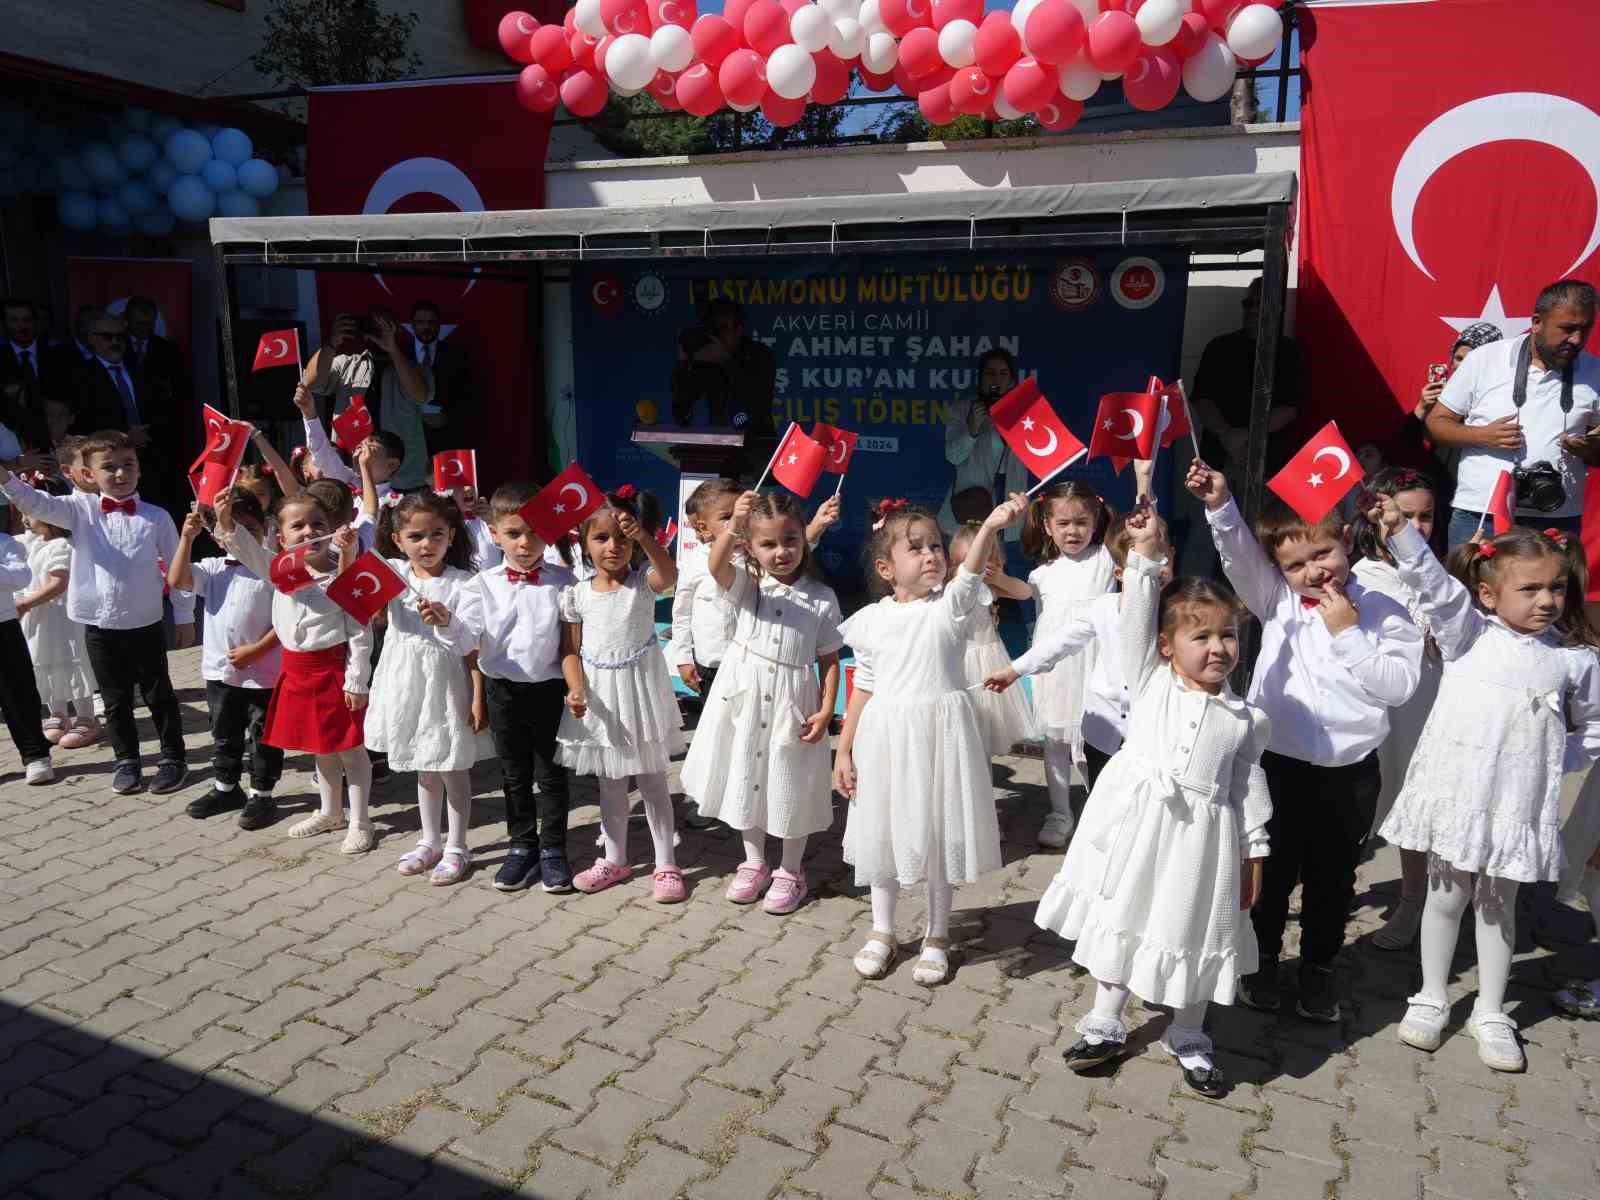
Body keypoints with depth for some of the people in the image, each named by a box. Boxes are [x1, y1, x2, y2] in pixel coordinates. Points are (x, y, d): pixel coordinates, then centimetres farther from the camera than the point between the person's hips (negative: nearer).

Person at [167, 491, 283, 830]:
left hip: (262, 673, -5)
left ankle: (262, 794, 18)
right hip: (220, 670, 5)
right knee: (224, 735, 20)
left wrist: (255, 650, -19)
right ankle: (225, 787, 35)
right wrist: (187, 538, -14)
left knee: (263, 736, 7)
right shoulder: (214, 568, 4)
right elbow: (177, 580, -10)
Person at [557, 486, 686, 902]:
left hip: (640, 690, -2)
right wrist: (576, 689, -18)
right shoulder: (577, 594, -2)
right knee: (610, 785, 16)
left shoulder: (642, 583, -9)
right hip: (600, 698, 3)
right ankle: (614, 859, 32)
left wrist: (643, 537, -47)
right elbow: (571, 650, 0)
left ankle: (666, 864, 19)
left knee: (652, 781, 8)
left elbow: (670, 575, -32)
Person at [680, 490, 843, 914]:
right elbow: (716, 566, -27)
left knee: (791, 787, 9)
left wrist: (826, 711, -9)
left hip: (792, 703, -1)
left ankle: (791, 871, 29)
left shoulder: (822, 598, -3)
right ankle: (754, 863, 35)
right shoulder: (745, 585, -4)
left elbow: (829, 660, 0)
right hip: (745, 699, 1)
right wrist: (733, 523, -44)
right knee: (747, 779, 15)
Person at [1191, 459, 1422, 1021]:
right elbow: (1240, 557, -16)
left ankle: (1319, 965, 34)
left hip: (1350, 770, 0)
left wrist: (1349, 634, -17)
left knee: (1332, 875, 16)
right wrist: (1220, 505, -31)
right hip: (1279, 762, 0)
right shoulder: (1277, 601, 0)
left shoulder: (1383, 612, -3)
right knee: (1274, 869, 12)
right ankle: (1262, 958, 31)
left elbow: (1399, 686, -12)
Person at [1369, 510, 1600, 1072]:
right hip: (1456, 790, -1)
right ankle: (1431, 999, 29)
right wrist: (1400, 531, -36)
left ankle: (1490, 1013, 31)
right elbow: (1435, 584, -22)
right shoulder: (1468, 633, -5)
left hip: (1520, 801, 2)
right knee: (1448, 895, 11)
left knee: (1499, 903, 15)